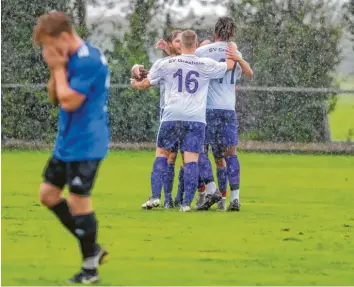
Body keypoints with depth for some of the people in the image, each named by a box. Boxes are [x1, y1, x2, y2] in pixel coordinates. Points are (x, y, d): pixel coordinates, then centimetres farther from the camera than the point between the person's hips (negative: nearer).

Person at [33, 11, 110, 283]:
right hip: (67, 142, 10)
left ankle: (90, 268, 5)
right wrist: (56, 70, -3)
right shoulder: (70, 58, 8)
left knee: (78, 201, -5)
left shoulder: (88, 61, -22)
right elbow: (54, 97, 13)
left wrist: (58, 68, -13)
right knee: (48, 194, 13)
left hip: (84, 145, -10)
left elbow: (69, 101, -25)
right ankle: (92, 247, 20)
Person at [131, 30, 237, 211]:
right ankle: (187, 202, -8)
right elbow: (229, 66, 19)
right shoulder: (207, 65, 3)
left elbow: (147, 83, 16)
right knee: (191, 159, -1)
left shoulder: (166, 64, 3)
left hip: (172, 116, 0)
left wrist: (135, 84, 39)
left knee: (162, 153, 13)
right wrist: (233, 51, 40)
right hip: (196, 118, 0)